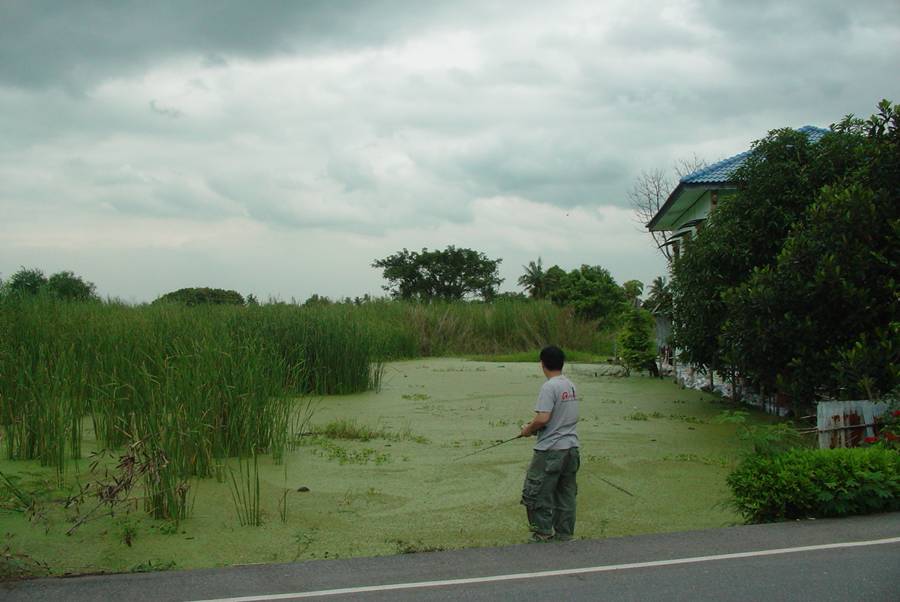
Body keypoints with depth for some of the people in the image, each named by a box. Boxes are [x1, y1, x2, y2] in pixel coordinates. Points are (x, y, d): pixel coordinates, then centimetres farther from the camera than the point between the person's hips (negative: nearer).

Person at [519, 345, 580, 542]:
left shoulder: (549, 387, -16)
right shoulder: (571, 386, 10)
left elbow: (542, 418, -24)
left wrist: (528, 429, -4)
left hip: (550, 450, -8)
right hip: (571, 448, 8)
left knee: (537, 492, 2)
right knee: (566, 494, 13)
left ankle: (543, 534, 4)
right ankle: (565, 535, 18)